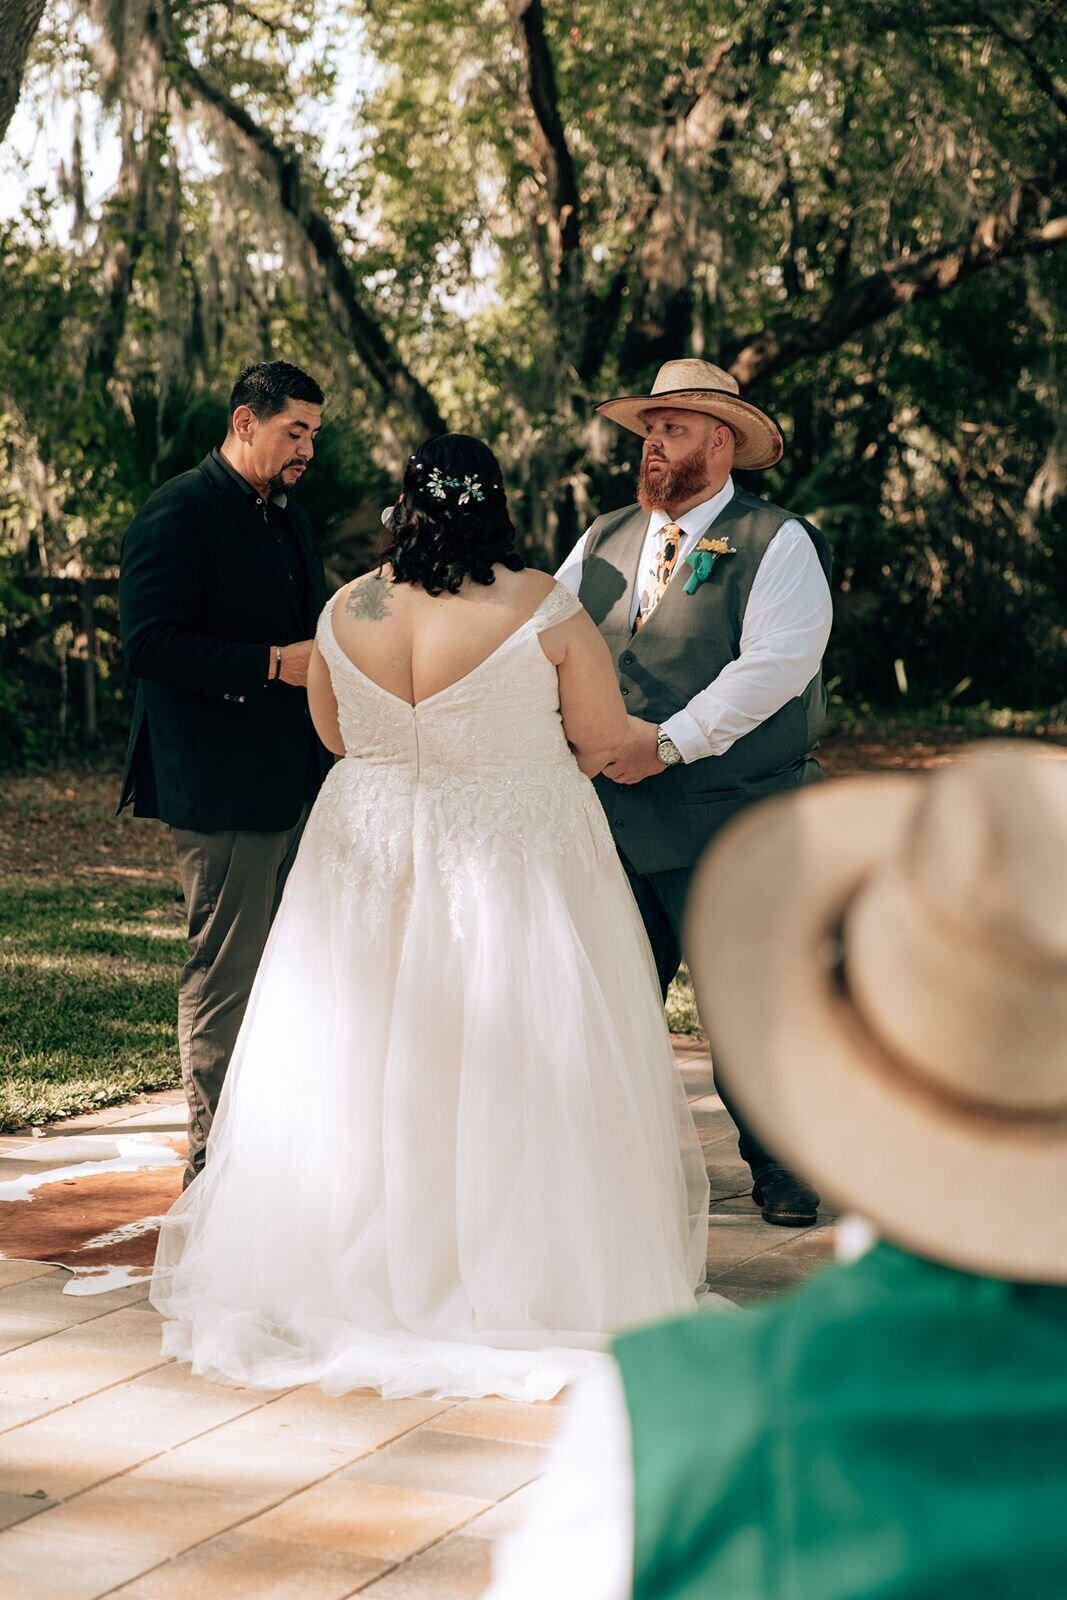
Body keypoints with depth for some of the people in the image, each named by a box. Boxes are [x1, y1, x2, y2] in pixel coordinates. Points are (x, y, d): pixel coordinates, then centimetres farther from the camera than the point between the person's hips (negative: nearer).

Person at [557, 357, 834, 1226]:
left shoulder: (778, 545, -4)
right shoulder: (604, 542, 14)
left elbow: (774, 664, -16)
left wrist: (669, 741, -22)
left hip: (730, 827, -5)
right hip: (615, 819, 5)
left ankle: (782, 1172, 17)